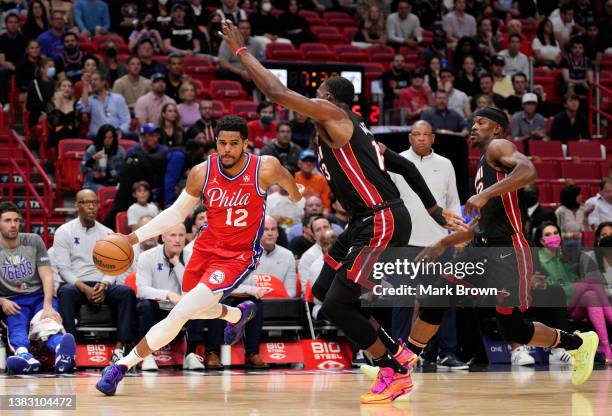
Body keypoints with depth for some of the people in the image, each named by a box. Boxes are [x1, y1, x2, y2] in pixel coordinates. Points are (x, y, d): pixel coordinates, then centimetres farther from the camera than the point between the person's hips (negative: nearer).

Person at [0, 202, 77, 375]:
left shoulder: (34, 241, 8)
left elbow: (47, 276, -1)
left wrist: (47, 306, -18)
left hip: (40, 296, 1)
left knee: (47, 323, -34)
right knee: (16, 326, -37)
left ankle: (62, 354, -68)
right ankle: (23, 355, -71)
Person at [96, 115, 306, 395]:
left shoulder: (265, 169, -18)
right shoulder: (202, 173, -11)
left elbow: (286, 179, 8)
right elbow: (176, 213, 3)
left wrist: (297, 196, 31)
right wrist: (135, 237, -4)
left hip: (239, 257, -5)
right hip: (206, 247, 5)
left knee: (179, 314, -18)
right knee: (194, 309, 26)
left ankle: (123, 365, -10)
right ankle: (238, 314, 59)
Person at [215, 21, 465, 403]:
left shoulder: (331, 113, -7)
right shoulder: (350, 128, 20)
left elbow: (276, 92, -13)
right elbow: (404, 166, 21)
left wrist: (241, 51, -3)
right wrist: (436, 210, 26)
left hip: (382, 223, -10)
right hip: (370, 222, 10)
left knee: (336, 304, -8)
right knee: (325, 290, 16)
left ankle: (395, 373, 0)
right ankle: (394, 351, 21)